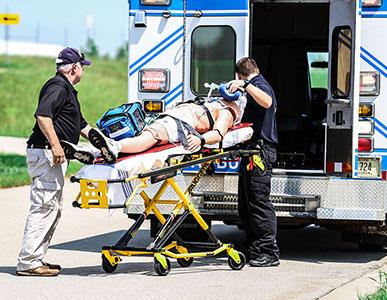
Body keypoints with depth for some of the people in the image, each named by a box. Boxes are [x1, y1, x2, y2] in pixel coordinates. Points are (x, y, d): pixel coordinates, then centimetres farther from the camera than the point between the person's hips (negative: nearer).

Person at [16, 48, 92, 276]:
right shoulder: (58, 86, -10)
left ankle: (37, 258, 15)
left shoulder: (67, 89, 24)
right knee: (44, 207, -12)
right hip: (45, 153, -11)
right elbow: (43, 115, -25)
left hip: (54, 157, 11)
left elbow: (80, 124, 32)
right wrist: (55, 145, -31)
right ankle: (28, 262, -13)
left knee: (53, 208, 13)